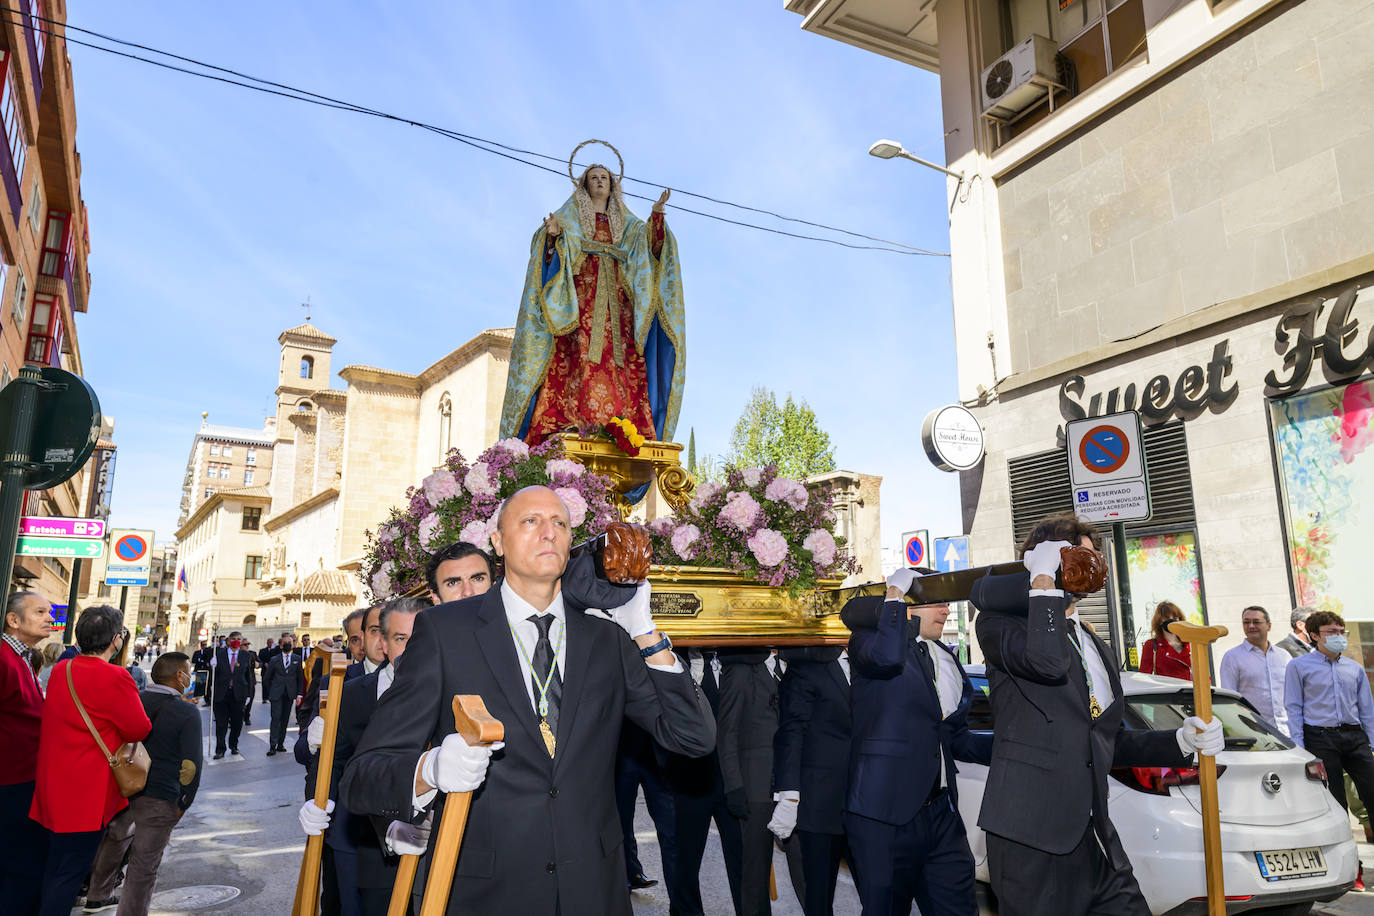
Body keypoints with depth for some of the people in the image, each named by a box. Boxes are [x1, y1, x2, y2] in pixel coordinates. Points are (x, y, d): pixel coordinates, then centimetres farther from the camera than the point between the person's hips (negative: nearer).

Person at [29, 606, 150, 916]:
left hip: (54, 786, 8)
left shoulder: (61, 669, 3)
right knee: (70, 873, 3)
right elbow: (139, 730, -13)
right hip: (88, 792, -8)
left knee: (51, 869, 22)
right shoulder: (114, 677, -23)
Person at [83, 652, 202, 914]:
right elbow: (191, 765, -17)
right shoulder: (188, 713, -15)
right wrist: (183, 804, -5)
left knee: (116, 839, 30)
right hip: (160, 799, -7)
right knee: (144, 866, 5)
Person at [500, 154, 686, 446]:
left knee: (621, 363, -13)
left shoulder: (627, 223, 25)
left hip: (615, 301, 2)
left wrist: (657, 216, -5)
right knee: (579, 357, -20)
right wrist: (552, 236, -14)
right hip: (580, 299, -2)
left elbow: (653, 249, 10)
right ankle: (570, 430, -28)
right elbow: (552, 258, 7)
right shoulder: (570, 219, 19)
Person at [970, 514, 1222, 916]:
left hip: (1095, 836, 7)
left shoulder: (1096, 648, 21)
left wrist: (1182, 741, 10)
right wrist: (1043, 579, -15)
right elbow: (1048, 661, -26)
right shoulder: (1001, 622, -3)